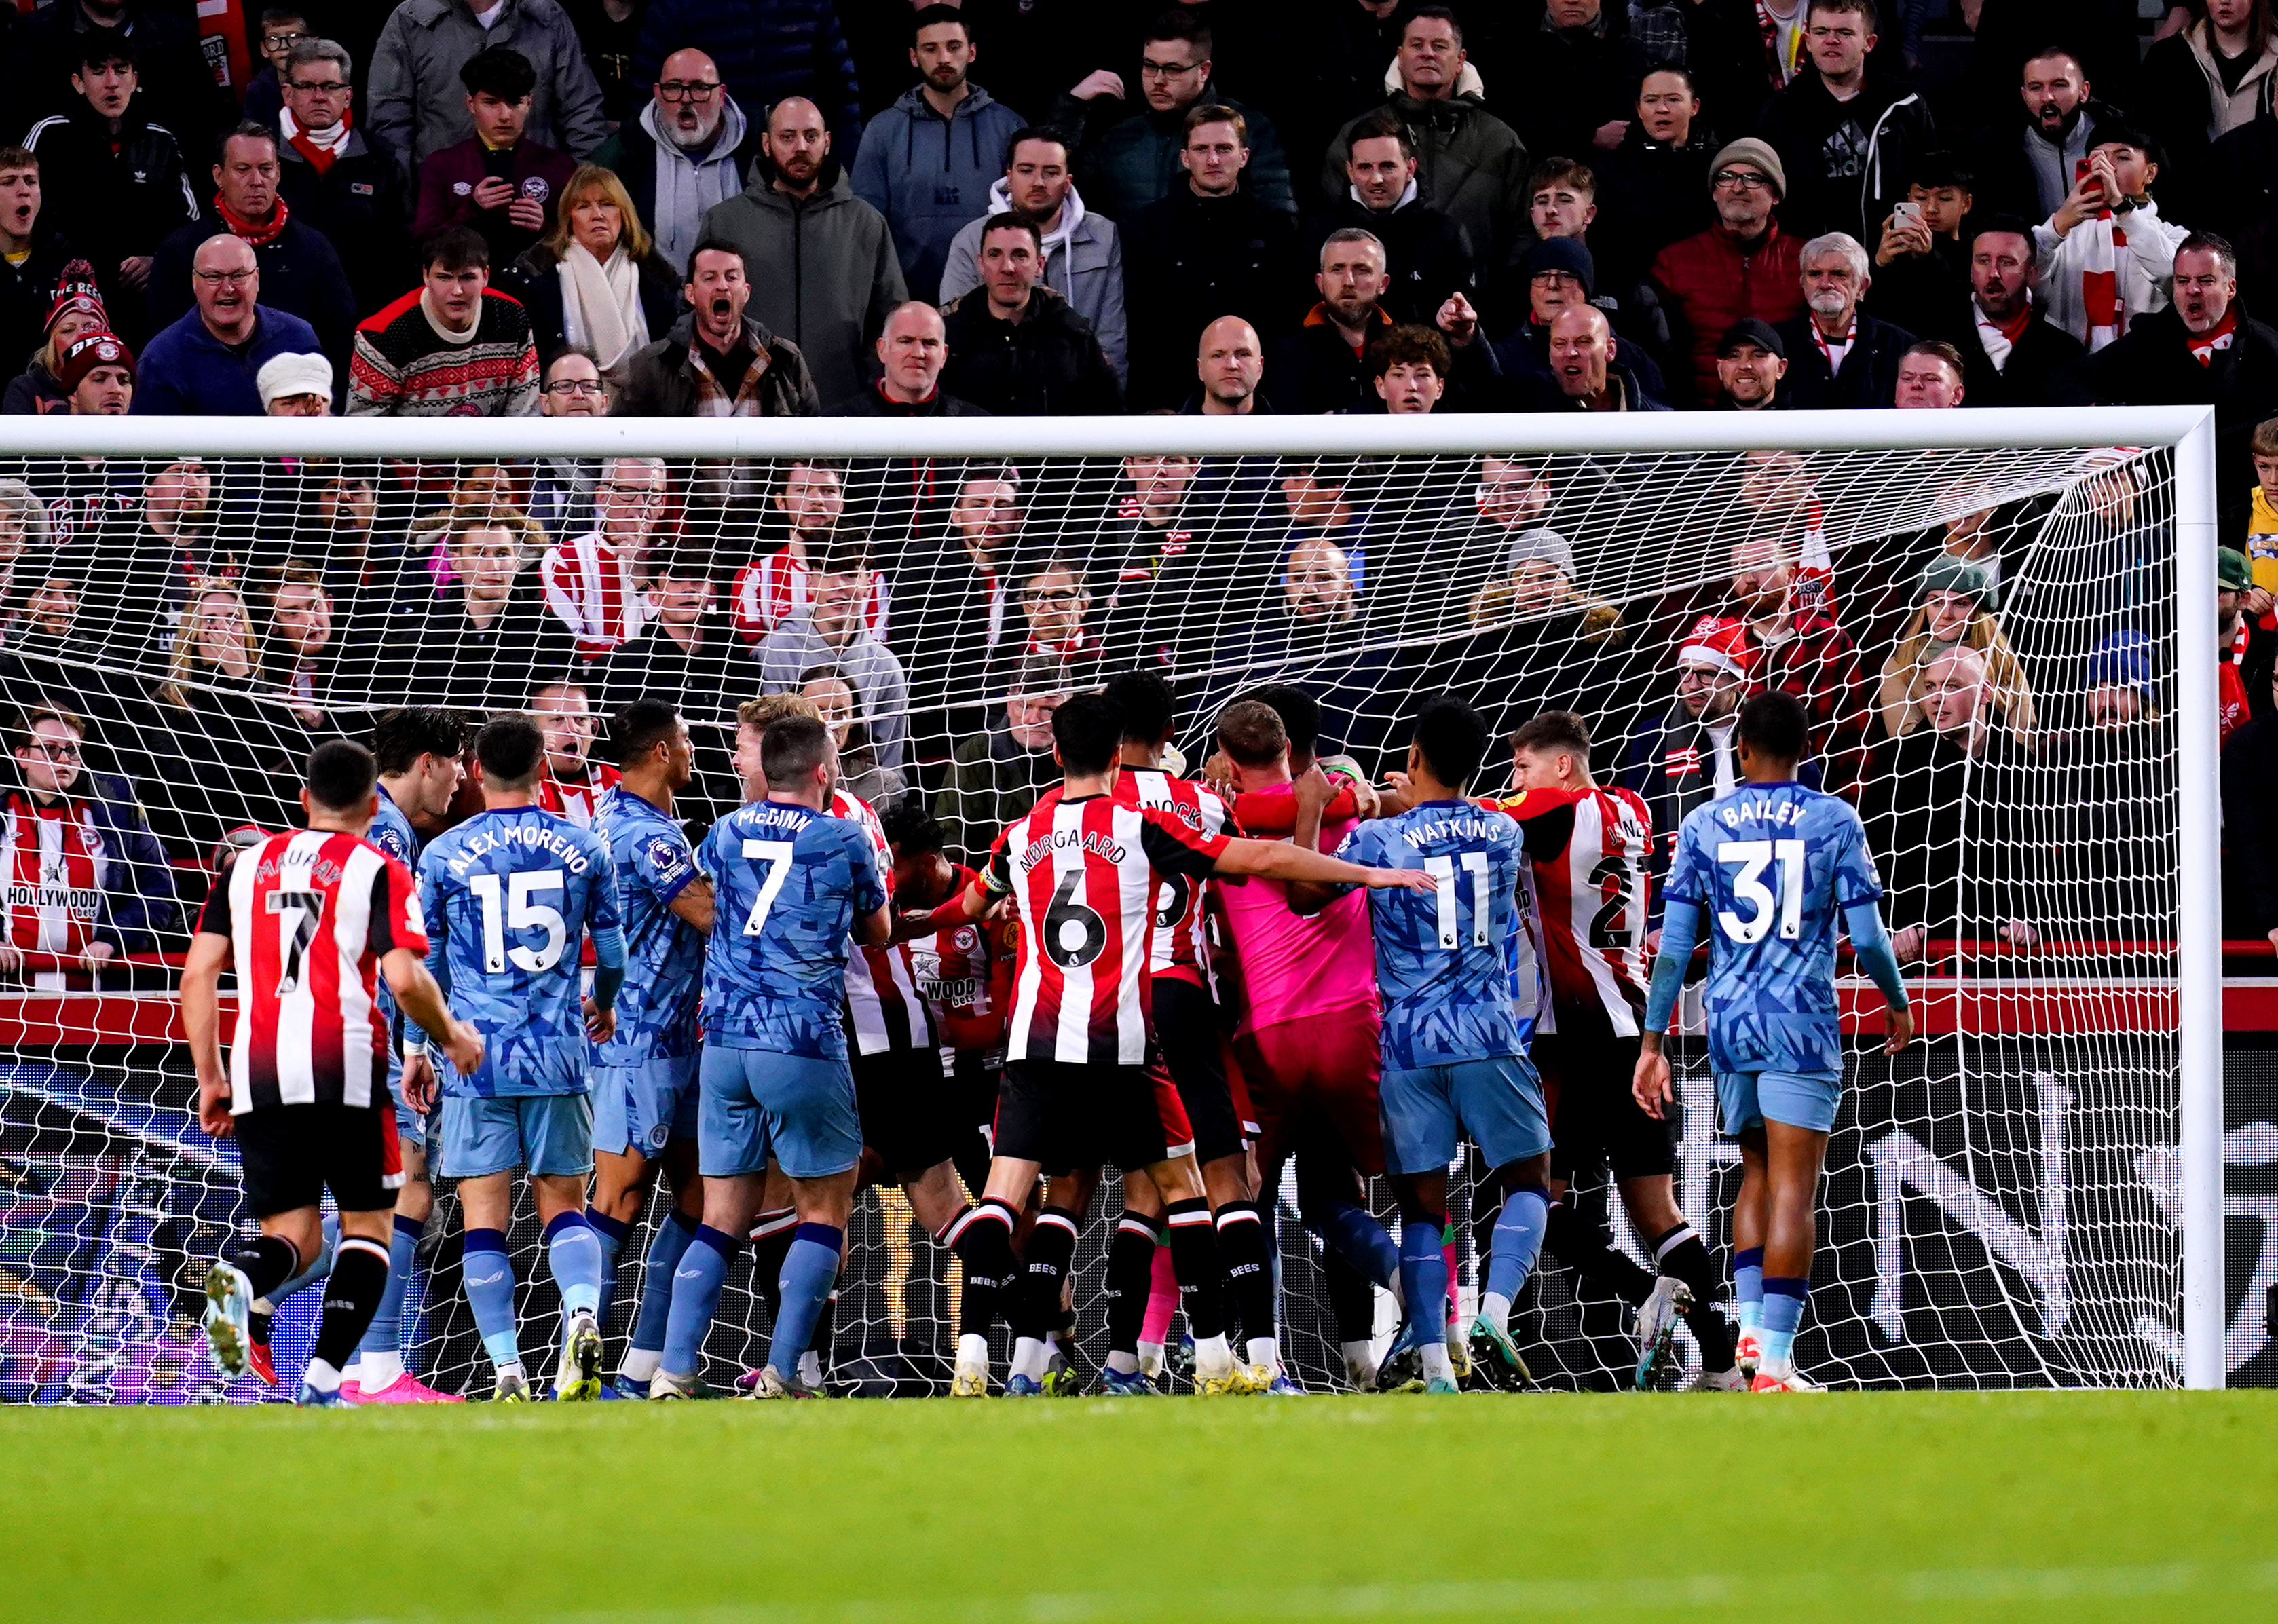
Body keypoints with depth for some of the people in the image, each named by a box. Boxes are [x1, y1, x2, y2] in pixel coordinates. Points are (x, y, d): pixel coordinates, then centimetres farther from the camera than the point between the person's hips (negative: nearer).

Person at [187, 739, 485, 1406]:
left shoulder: (249, 865, 16)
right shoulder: (377, 871, 2)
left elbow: (199, 974, 10)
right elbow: (404, 978, -9)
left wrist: (210, 1077, 16)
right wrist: (454, 1036, 9)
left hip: (258, 1075, 4)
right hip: (344, 1069, -4)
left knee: (292, 1234, 10)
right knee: (368, 1224, 10)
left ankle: (237, 1278, -26)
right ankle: (324, 1375, -7)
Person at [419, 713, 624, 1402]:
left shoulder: (442, 854, 0)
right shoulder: (583, 848, 3)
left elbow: (426, 965, 5)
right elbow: (612, 952, 12)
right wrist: (604, 1006, 33)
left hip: (475, 1057, -1)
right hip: (558, 1055, 1)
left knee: (484, 1217, 2)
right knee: (563, 1203, 10)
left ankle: (508, 1371, -5)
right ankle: (583, 1316, -17)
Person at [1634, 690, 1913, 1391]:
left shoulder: (1703, 826, 5)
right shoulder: (1834, 821, -1)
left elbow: (1673, 946, 2)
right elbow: (1867, 937, -2)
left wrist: (1653, 1044, 5)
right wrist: (1897, 1002, 16)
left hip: (1729, 1022, 3)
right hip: (1803, 1028, -3)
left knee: (1757, 1174, 21)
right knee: (1793, 1189, -4)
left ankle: (1750, 1327, 10)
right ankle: (1773, 1362, -10)